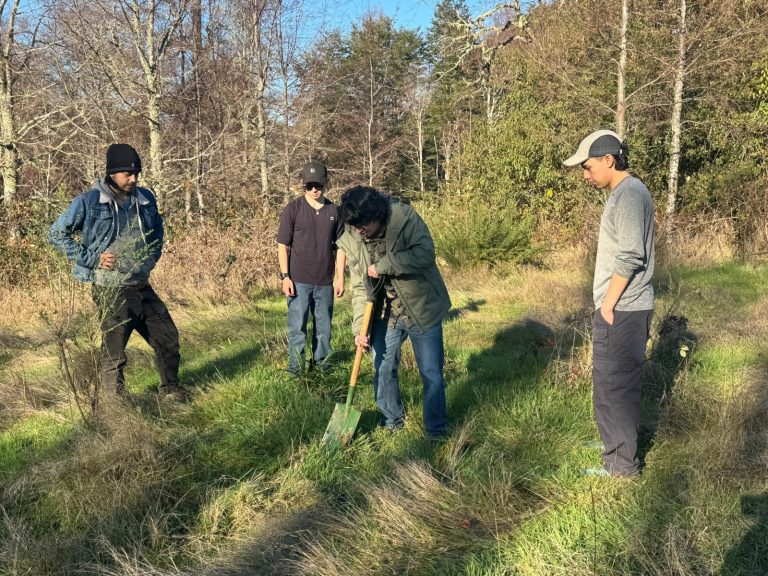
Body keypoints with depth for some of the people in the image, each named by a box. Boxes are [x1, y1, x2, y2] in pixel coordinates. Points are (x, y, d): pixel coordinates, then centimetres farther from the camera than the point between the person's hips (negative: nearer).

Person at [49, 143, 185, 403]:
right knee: (114, 351, 2)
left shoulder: (145, 199, 5)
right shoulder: (89, 202, -11)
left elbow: (157, 232, 25)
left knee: (168, 337, 12)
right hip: (111, 291, -6)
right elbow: (57, 234, -5)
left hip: (142, 287, 6)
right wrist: (92, 258, -11)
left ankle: (170, 387, 32)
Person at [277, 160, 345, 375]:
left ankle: (321, 360, 29)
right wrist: (285, 276, -9)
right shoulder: (293, 209, -4)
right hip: (299, 280, -3)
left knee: (324, 325, 13)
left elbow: (339, 246, 9)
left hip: (325, 281, 3)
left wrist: (340, 277, 6)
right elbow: (283, 245, -3)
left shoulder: (334, 211, 4)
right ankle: (296, 366, 12)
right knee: (297, 326, 1)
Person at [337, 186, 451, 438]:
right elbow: (359, 288, -5)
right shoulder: (350, 242, -8)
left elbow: (425, 253, -28)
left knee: (431, 374, 3)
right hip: (385, 315, 4)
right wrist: (360, 327, -14)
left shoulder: (404, 216, -20)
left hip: (422, 310, -4)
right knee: (383, 370, 13)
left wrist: (383, 266, -28)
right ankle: (392, 422, 33)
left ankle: (437, 431, 19)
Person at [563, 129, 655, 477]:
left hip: (620, 309, -10)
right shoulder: (628, 192, 14)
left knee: (612, 384, -2)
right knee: (621, 381, 19)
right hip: (627, 307, 10)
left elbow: (628, 257, -23)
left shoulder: (628, 195, -17)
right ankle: (618, 441, 33)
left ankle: (621, 463, 7)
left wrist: (607, 304, -16)